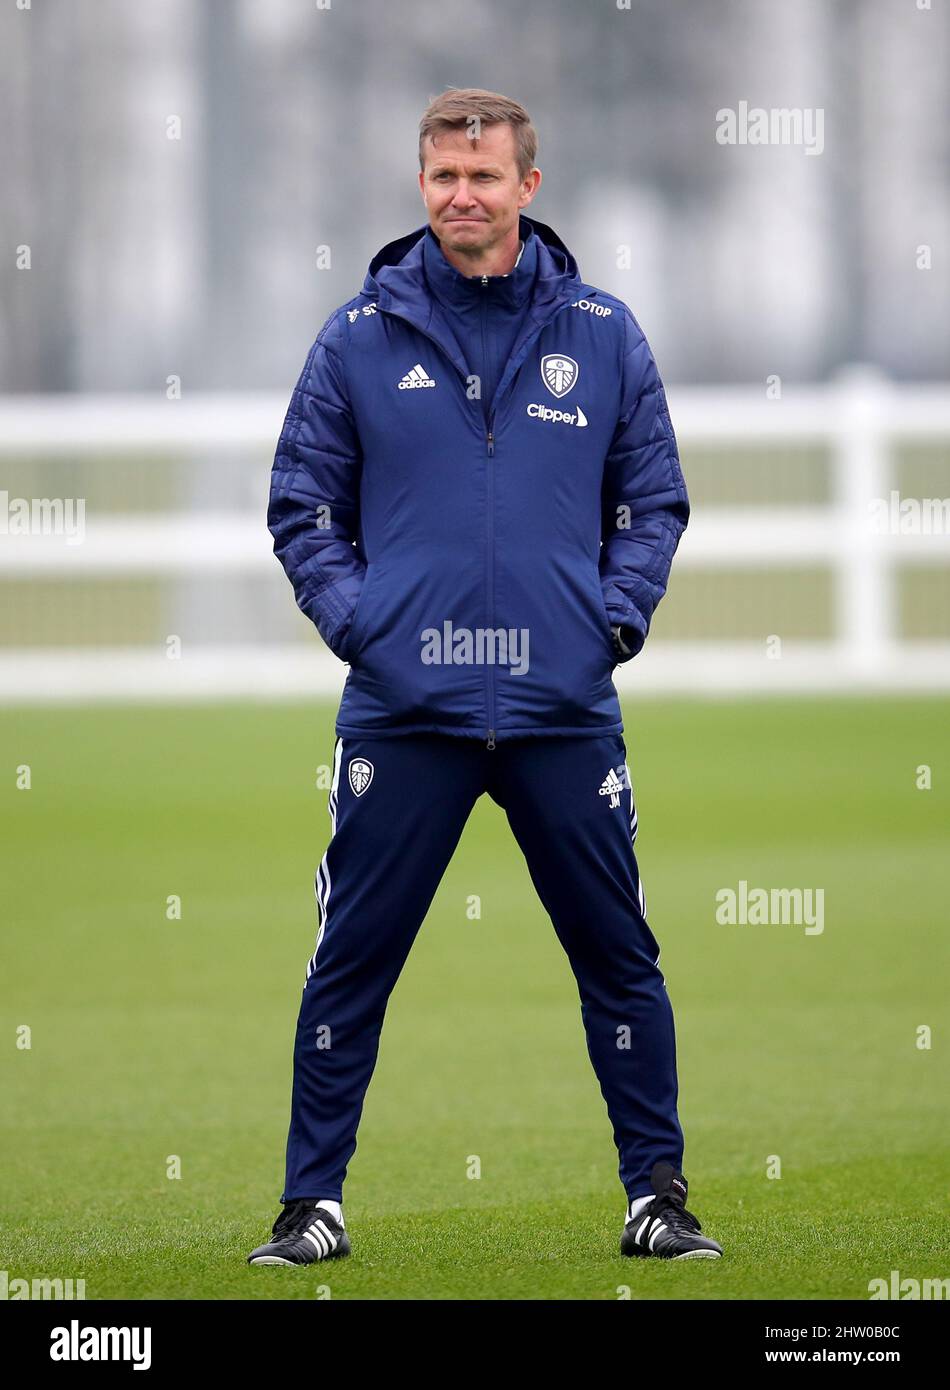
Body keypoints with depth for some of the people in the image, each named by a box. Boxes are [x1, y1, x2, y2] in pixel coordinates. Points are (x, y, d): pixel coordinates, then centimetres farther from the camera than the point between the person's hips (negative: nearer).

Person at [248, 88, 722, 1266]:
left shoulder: (604, 336, 5)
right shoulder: (360, 338, 3)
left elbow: (654, 498, 12)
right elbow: (302, 504, 8)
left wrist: (619, 614, -2)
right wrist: (352, 617, -5)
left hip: (567, 713, 1)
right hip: (402, 713, -1)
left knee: (619, 958, 6)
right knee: (350, 964, 1)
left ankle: (656, 1195, 17)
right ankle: (312, 1204, 10)